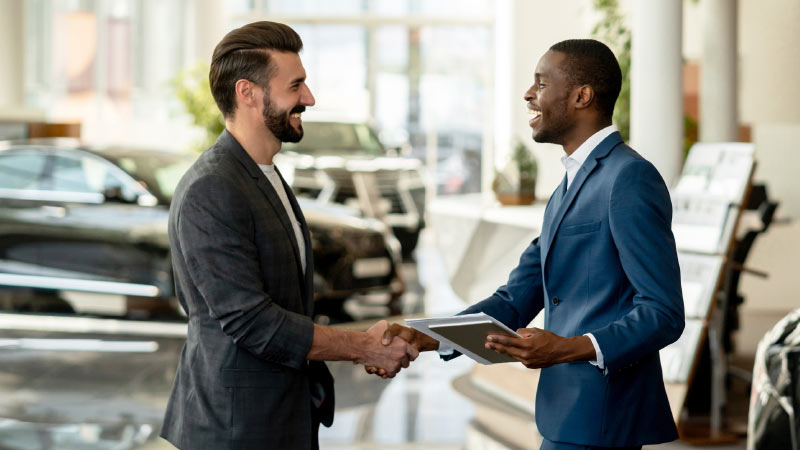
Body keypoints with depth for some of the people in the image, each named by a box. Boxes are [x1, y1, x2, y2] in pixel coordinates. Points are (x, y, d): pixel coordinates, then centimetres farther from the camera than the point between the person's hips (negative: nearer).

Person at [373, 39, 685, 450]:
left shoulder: (630, 178, -13)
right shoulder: (568, 189, 18)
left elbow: (664, 313, -18)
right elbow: (514, 302, 14)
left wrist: (571, 349, -30)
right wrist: (422, 338, 1)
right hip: (567, 416, 9)